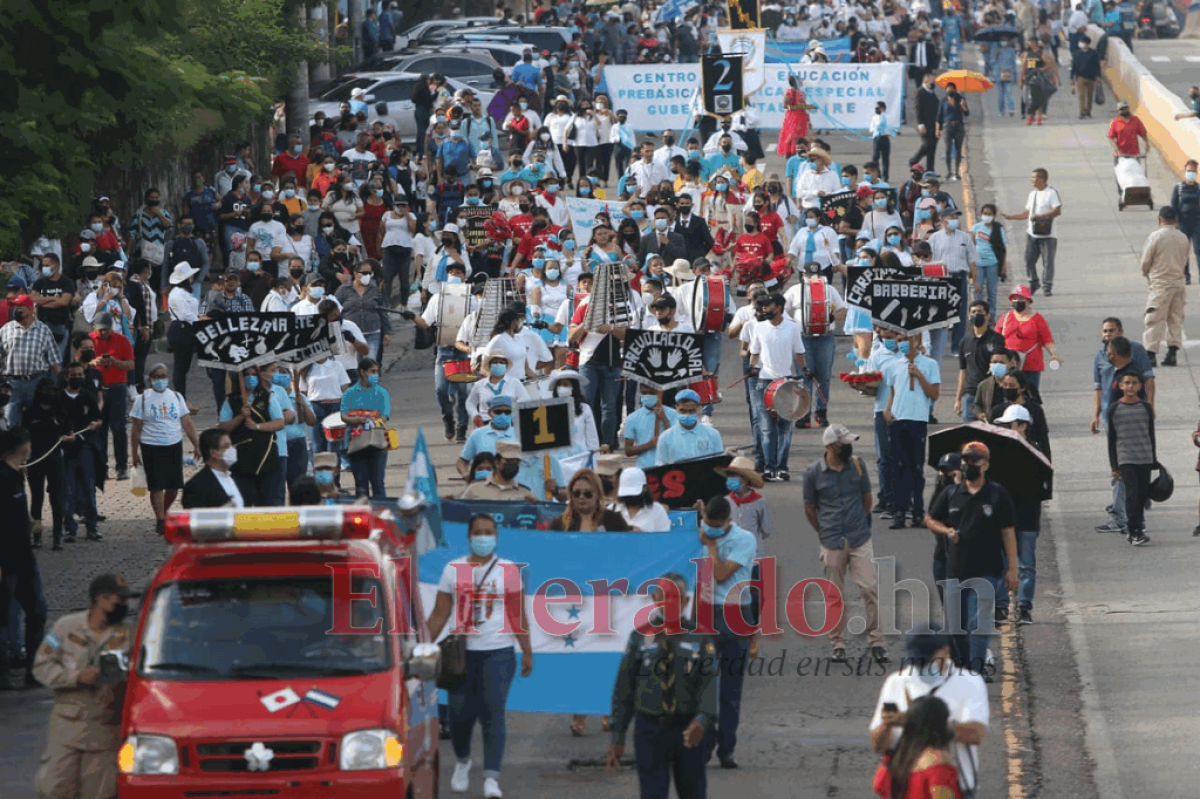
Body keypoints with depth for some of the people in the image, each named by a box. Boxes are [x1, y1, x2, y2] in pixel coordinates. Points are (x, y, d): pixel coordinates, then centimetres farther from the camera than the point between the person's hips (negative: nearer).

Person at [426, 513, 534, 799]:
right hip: (462, 652, 2)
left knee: (493, 713, -9)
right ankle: (462, 762, 33)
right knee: (459, 713, 5)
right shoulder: (453, 570, 7)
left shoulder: (508, 570, 5)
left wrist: (527, 652, 4)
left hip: (498, 652, -2)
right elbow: (440, 614, 8)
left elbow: (518, 615, 6)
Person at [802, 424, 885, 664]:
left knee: (869, 589, -6)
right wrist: (825, 534, 6)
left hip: (860, 540, 1)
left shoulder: (857, 465, 4)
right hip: (832, 544, -1)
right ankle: (838, 644, 15)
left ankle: (876, 642, 1)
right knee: (834, 595, 4)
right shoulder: (813, 473, -3)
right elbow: (810, 509, 6)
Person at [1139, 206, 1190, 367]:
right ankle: (1172, 352, 9)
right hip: (1178, 283, 4)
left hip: (1160, 283, -4)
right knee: (1175, 319, 12)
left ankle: (1150, 353, -7)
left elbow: (1145, 262, -5)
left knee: (1155, 319, -3)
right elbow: (1184, 262, 11)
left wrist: (1147, 275, 15)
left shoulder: (1155, 237, -11)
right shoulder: (1183, 238, 3)